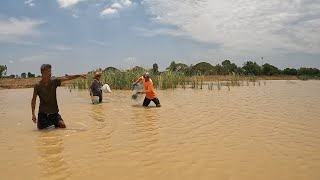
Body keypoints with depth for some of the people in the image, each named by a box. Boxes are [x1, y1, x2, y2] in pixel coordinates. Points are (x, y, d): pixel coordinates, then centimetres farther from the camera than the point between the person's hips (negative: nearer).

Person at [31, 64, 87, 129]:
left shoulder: (54, 82, -4)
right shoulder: (38, 85, -9)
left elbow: (66, 78, -10)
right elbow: (34, 99, -4)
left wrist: (79, 75, -19)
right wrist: (33, 114, -8)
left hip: (54, 111, 2)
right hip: (43, 112, -1)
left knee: (63, 125, -7)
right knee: (40, 127, 2)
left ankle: (54, 122, 26)